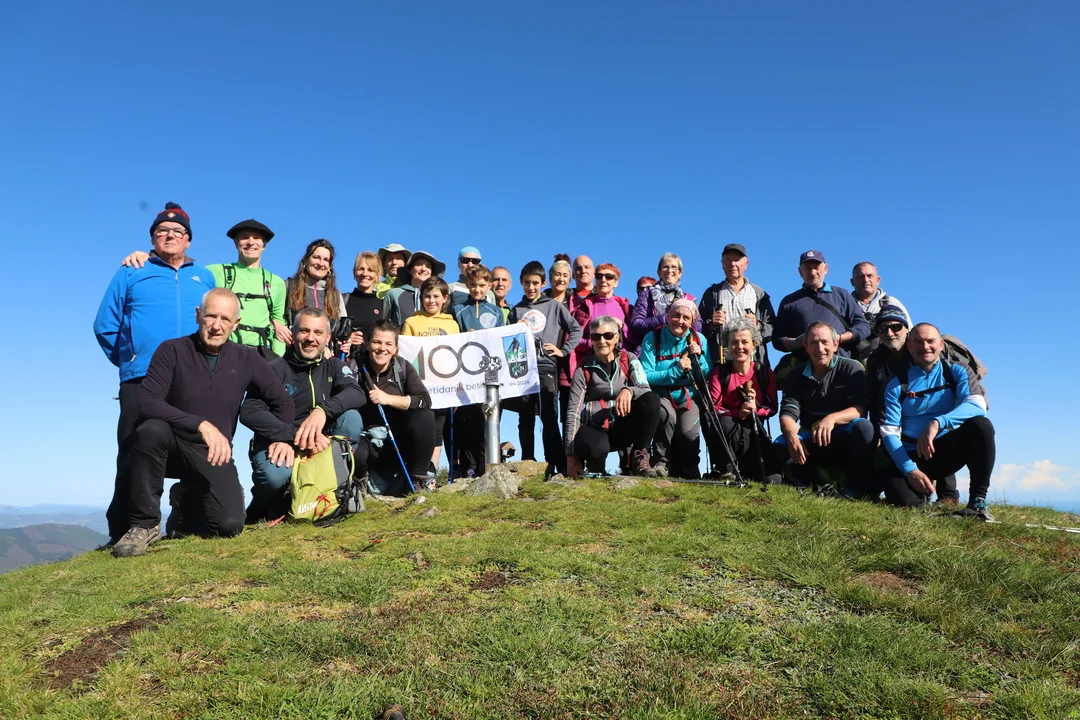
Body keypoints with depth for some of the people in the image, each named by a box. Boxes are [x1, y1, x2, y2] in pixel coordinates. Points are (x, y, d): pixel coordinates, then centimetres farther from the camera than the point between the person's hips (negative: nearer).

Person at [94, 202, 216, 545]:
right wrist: (128, 360, 7)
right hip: (141, 380, -2)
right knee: (134, 455, -4)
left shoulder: (205, 278, 19)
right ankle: (124, 531, 2)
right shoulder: (131, 274, 13)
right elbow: (105, 326, 11)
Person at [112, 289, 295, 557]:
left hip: (213, 455, 2)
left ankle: (186, 503, 18)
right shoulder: (172, 351, -9)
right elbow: (147, 403, -21)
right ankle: (145, 523, -17)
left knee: (230, 525, -20)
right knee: (151, 430, -37)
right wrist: (201, 425, -31)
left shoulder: (247, 359, -1)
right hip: (172, 447, -1)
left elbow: (282, 402, 9)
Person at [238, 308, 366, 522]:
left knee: (351, 417, -22)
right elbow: (249, 412, -20)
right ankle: (262, 509, 1)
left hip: (321, 447, 3)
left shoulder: (334, 366, 5)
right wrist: (295, 436, -31)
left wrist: (323, 409, -37)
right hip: (278, 444, -3)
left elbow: (357, 394, -16)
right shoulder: (275, 368, -6)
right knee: (275, 474, -36)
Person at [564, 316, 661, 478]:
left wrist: (629, 391, -38)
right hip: (595, 430, -2)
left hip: (623, 429, 2)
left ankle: (640, 456, -11)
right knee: (596, 448, -39)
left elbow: (646, 391, -14)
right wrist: (571, 454, -18)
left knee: (652, 399, -24)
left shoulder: (629, 360, 3)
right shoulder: (583, 370, -3)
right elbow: (573, 412, -9)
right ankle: (594, 461, 0)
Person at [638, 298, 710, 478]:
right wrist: (676, 370, -24)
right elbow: (646, 376, -16)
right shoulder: (653, 338, -9)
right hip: (661, 395, -2)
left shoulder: (698, 340, 0)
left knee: (688, 431, -25)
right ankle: (662, 463, -11)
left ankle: (689, 469, 6)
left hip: (688, 396, 2)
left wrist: (699, 357, -15)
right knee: (668, 415, -34)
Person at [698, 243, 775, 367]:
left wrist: (758, 326, -9)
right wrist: (711, 324, -7)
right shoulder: (712, 293, 16)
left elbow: (772, 328, 9)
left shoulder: (759, 294, 15)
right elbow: (699, 328, 12)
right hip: (719, 362, 0)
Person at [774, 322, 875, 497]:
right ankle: (822, 486, -7)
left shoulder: (851, 369, -6)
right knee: (781, 445, -26)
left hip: (844, 442, -2)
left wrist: (832, 418, -39)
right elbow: (788, 413, -10)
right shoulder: (796, 375, 2)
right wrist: (792, 436, -33)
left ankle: (859, 485, -13)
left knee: (863, 427, -33)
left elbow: (860, 408, -18)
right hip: (811, 444, 2)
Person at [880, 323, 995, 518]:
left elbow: (977, 405, -18)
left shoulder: (956, 371, 3)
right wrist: (910, 470, -20)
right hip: (914, 456, 0)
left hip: (949, 449, 0)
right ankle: (924, 488, 10)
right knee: (901, 498, -29)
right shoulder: (897, 384, 2)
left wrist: (937, 423, -35)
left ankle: (978, 501, -19)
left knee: (981, 425, -29)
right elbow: (889, 432, -6)